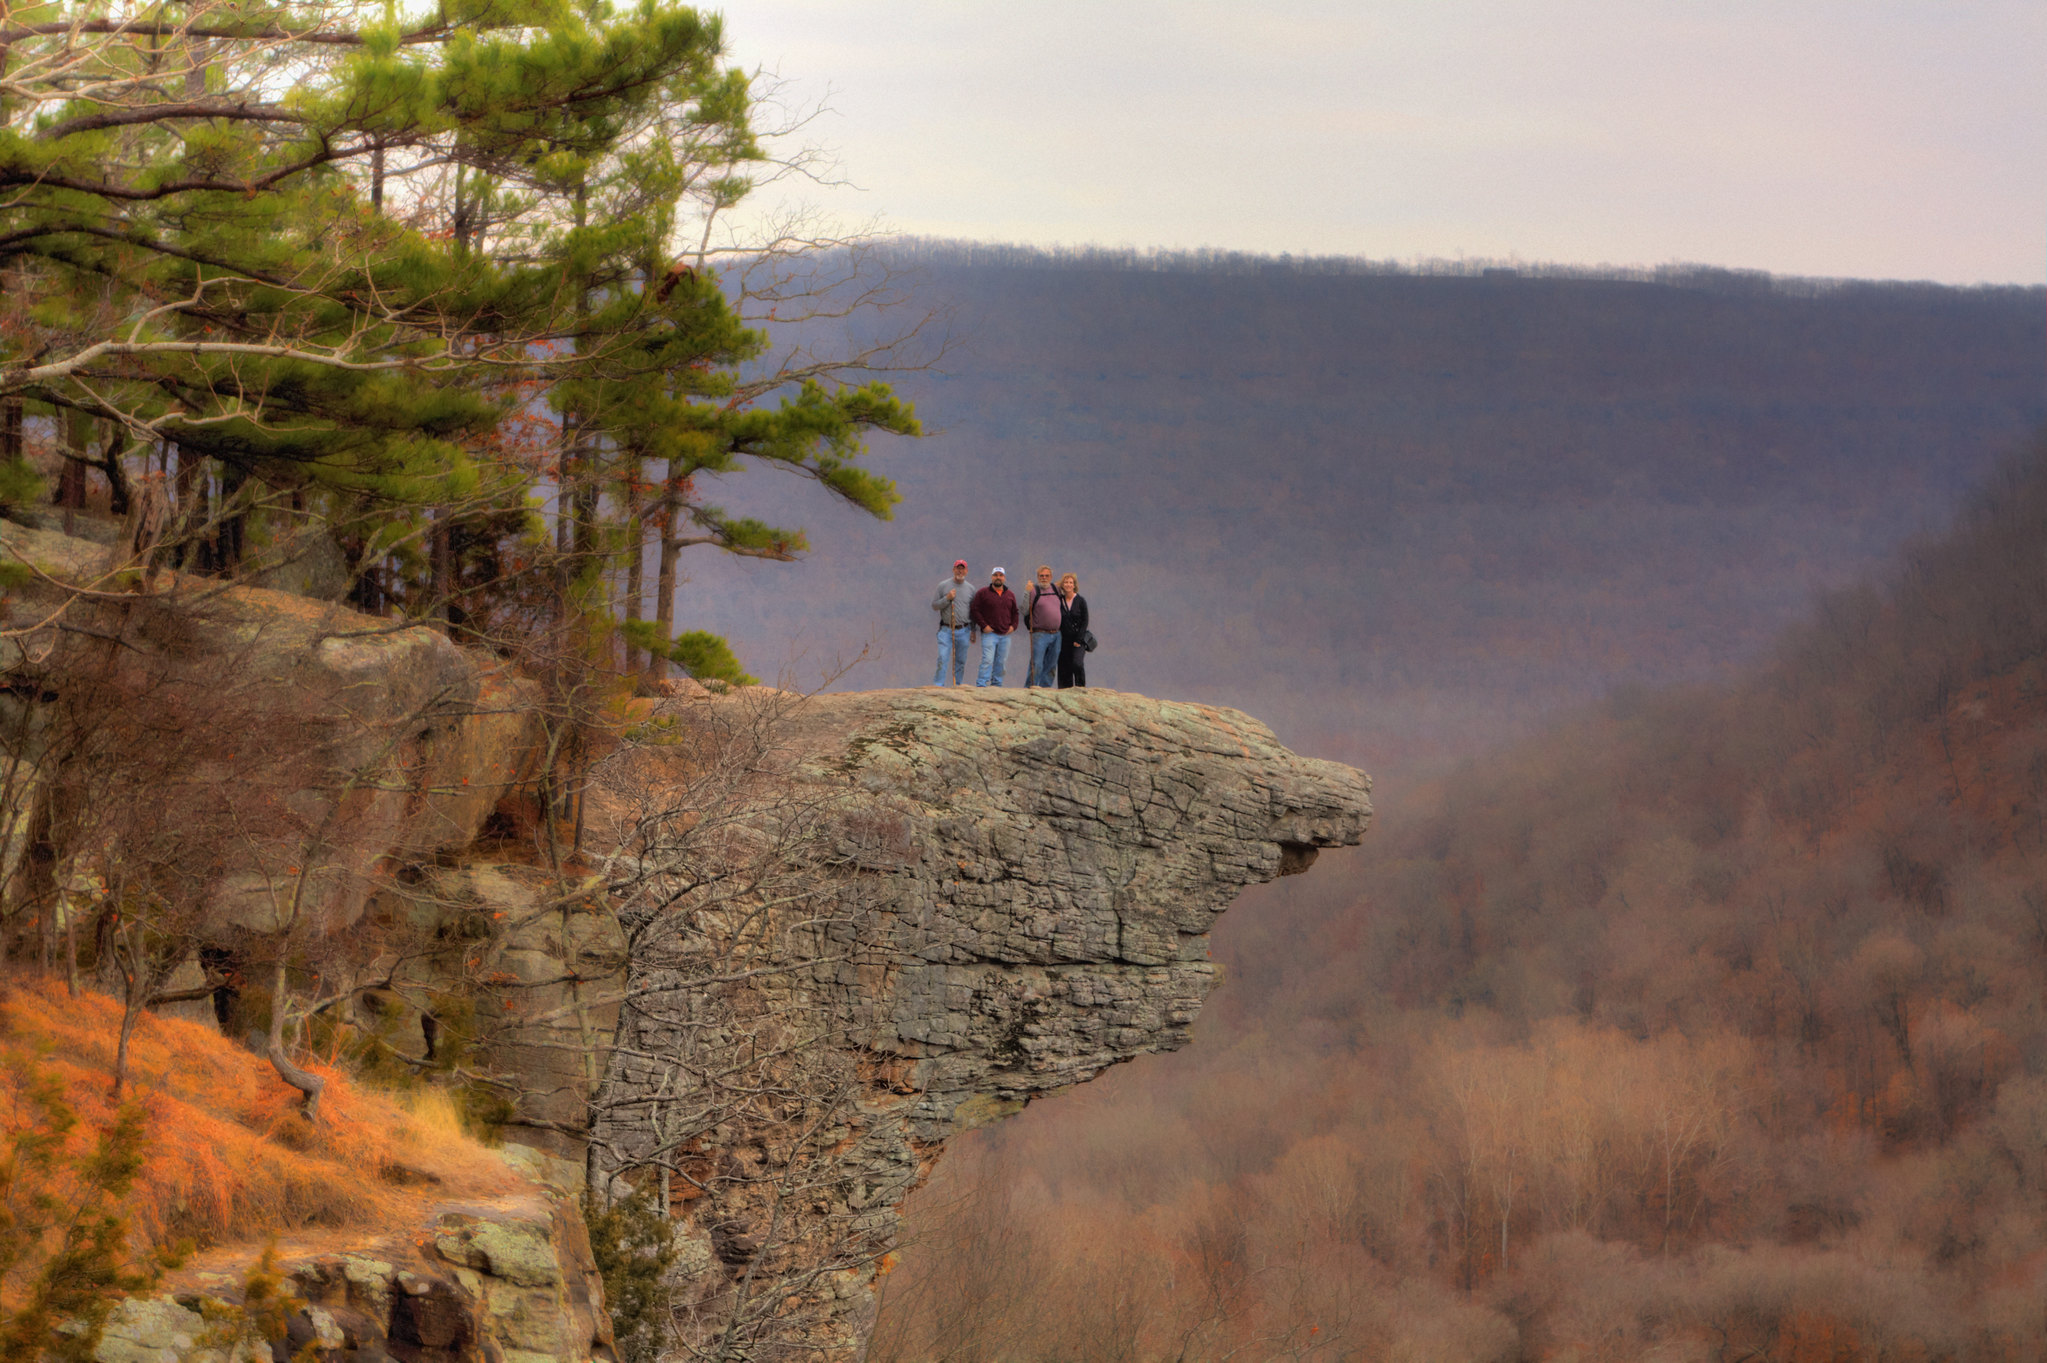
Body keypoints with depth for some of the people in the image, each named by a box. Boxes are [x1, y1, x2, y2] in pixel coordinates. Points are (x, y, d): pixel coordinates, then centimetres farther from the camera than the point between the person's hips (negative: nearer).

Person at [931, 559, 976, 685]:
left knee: (961, 660, 5)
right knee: (942, 658, -12)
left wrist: (973, 631, 12)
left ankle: (958, 685, 12)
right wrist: (947, 598, -13)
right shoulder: (943, 586, 4)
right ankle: (938, 685, -11)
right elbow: (934, 605, 3)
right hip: (946, 630, -2)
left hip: (963, 631, 2)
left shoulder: (970, 588, 10)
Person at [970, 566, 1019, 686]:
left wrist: (1013, 626, 7)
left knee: (1001, 662, 6)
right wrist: (983, 626, -9)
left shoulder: (1010, 595, 15)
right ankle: (981, 685, -13)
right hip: (989, 634, -4)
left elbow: (1015, 613, 24)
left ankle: (997, 684, 14)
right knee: (987, 661, -13)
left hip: (1005, 635, 5)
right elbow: (975, 611, 0)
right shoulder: (983, 593, 2)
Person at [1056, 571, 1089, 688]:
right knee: (1065, 668, -1)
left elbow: (1085, 621, -1)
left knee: (1077, 664, -19)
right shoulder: (1059, 601, 4)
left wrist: (1079, 640, -9)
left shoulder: (1081, 601, 0)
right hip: (1064, 639, 2)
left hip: (1078, 638, -2)